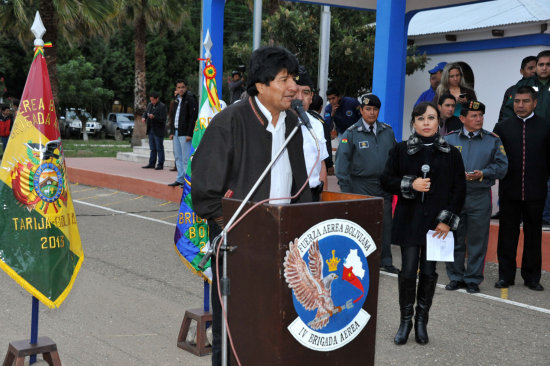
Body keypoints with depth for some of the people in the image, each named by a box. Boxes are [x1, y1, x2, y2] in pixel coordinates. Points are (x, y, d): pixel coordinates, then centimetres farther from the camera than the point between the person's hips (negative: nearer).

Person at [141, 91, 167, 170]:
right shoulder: (150, 105, 11)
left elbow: (163, 119, -17)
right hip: (151, 130, 7)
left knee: (159, 148, -2)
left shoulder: (162, 106, -12)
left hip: (158, 131, -7)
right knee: (153, 149, 12)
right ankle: (151, 164, 17)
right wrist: (144, 117, 4)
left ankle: (160, 164, 3)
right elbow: (145, 112, 25)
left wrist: (154, 117, -27)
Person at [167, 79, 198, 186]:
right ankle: (180, 179, 18)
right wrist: (172, 131, 15)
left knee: (186, 158, -7)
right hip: (176, 133, 9)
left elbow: (193, 117, -15)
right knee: (178, 157, 12)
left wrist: (189, 134, -20)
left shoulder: (190, 99, -9)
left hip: (185, 133, -8)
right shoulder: (176, 100, 15)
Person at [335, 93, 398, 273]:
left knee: (385, 224, 6)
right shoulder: (352, 133, -2)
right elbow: (342, 160, -4)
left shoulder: (388, 131, 9)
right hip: (361, 186, -3)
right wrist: (345, 187, -9)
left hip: (384, 185, 4)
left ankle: (385, 261, 17)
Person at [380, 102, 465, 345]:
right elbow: (386, 180, 4)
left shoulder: (451, 153, 5)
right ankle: (405, 320, 14)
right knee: (408, 271, -4)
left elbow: (459, 189, 5)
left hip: (436, 223, 1)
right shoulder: (401, 150, 4)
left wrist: (448, 219, -4)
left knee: (429, 272, 3)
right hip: (409, 221, -1)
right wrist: (411, 185, -13)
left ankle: (421, 321, 20)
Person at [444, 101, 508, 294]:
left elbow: (501, 166, 2)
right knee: (454, 239, 7)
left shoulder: (493, 140, 5)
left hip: (480, 197, -1)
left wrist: (482, 174, -14)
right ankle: (456, 277, 20)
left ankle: (473, 279, 15)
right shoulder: (449, 139, 7)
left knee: (477, 240, 3)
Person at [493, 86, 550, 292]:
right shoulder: (502, 127, 5)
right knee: (507, 234, 6)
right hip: (509, 191, 1)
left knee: (533, 235, 8)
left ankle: (532, 277, 18)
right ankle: (506, 275, 15)